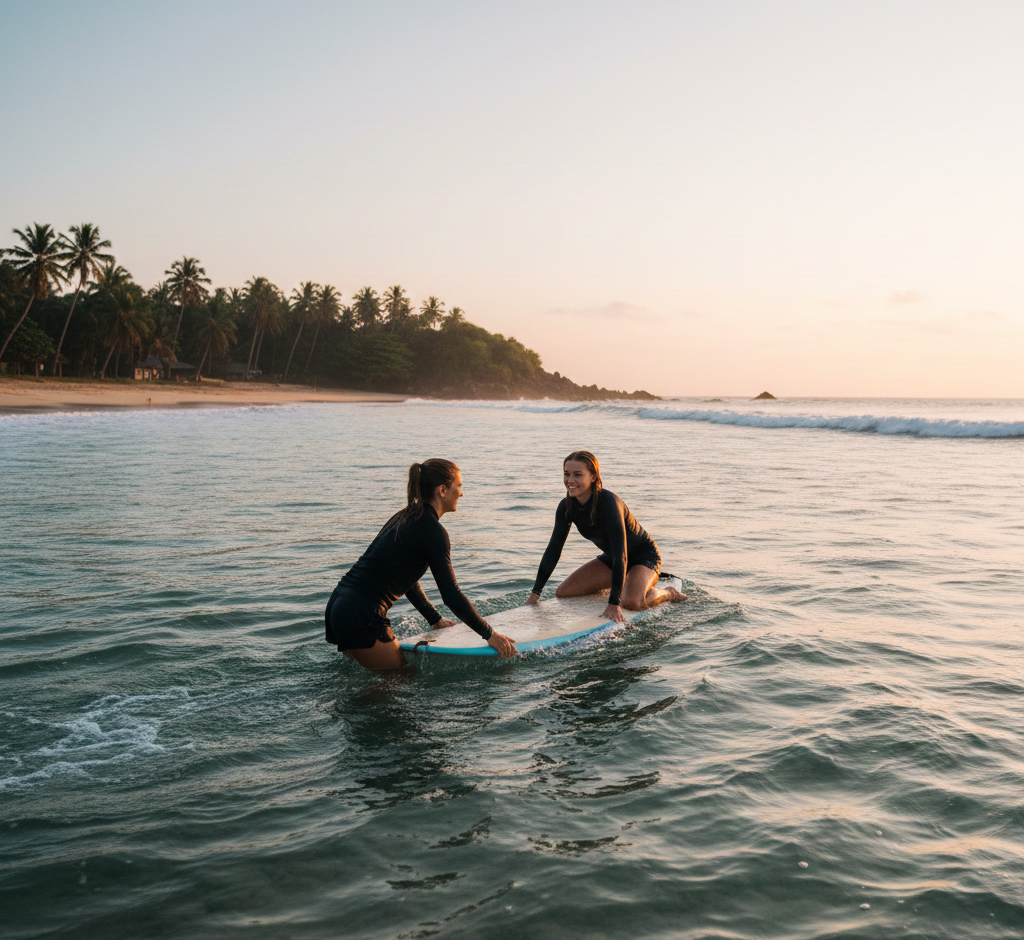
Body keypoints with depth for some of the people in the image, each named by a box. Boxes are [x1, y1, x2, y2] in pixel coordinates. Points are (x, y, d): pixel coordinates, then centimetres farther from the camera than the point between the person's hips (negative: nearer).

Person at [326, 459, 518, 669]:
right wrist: (489, 634, -3)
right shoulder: (432, 531, -11)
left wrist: (435, 619, 35)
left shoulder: (404, 518, 17)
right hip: (362, 618, -9)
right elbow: (451, 595, -11)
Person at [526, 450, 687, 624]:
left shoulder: (609, 503, -34)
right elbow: (553, 549, -5)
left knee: (630, 602, -35)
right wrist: (535, 593, -7)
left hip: (644, 556, -7)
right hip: (610, 559, 7)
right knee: (562, 593, -3)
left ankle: (667, 593, -1)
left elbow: (620, 556, -36)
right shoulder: (567, 507, -13)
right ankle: (618, 585, 21)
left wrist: (614, 604, -40)